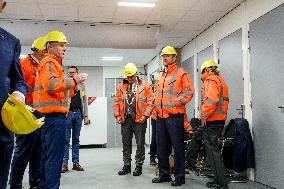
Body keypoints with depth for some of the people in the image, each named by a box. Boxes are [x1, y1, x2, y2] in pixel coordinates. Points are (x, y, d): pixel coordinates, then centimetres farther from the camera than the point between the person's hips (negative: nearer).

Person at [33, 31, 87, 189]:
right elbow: (50, 84, -23)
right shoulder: (49, 62, -6)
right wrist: (74, 81, -17)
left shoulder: (53, 63, 26)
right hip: (55, 116, -11)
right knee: (55, 157, -9)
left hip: (49, 116, 11)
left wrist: (73, 86, 18)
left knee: (47, 156, 15)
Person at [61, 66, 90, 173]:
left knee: (76, 139, 7)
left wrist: (86, 116, 6)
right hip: (67, 113, -3)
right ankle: (64, 163, 3)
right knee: (66, 139, -2)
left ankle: (76, 163, 12)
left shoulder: (81, 85, 14)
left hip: (78, 113, 3)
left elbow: (84, 101, 13)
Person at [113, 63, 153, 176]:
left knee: (140, 143, 2)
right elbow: (117, 102, 13)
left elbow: (150, 102, -3)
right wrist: (117, 115, 2)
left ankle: (139, 166, 14)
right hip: (125, 119, 4)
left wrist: (145, 115, -12)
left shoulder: (145, 85, 1)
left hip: (139, 119, -3)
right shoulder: (121, 86, 11)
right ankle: (127, 165, 22)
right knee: (126, 143, 10)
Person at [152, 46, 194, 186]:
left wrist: (176, 102, -18)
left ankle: (179, 176, 10)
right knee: (161, 147, 13)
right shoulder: (160, 76, 18)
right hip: (160, 117, 8)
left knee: (178, 147, 0)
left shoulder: (181, 73, -4)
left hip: (174, 117, -7)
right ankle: (164, 174, 25)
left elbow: (189, 91, -11)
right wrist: (156, 105, 10)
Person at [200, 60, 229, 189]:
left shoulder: (211, 80, -9)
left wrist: (204, 115, -16)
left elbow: (211, 100, -23)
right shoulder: (220, 80, 22)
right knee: (213, 148, 15)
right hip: (220, 119, 10)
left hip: (211, 120, -10)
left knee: (212, 150, -6)